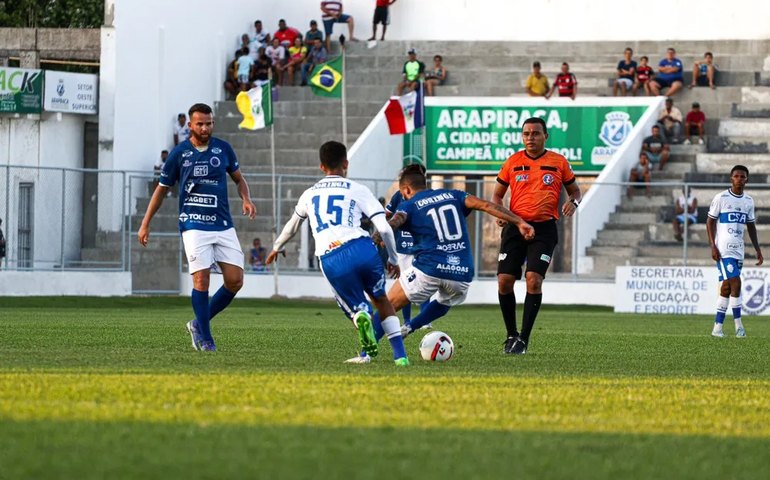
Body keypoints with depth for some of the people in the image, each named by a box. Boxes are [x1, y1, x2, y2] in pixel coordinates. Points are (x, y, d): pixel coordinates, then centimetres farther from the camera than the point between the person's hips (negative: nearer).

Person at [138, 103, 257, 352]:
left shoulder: (223, 149, 6)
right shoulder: (179, 153, -1)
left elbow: (238, 178, 20)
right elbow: (162, 189, 9)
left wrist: (246, 199, -2)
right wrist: (145, 224, 7)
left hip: (224, 226, 3)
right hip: (194, 225, -3)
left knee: (235, 281, -4)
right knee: (201, 279, -14)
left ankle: (199, 324, 15)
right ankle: (205, 338, -1)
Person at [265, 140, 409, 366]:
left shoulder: (309, 194, 23)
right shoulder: (358, 190, 12)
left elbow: (291, 226, 42)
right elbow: (384, 228, 4)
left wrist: (277, 248, 62)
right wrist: (393, 260, 20)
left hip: (330, 261, 1)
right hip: (361, 248, -1)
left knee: (359, 310, 15)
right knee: (381, 299, 24)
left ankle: (362, 318, -25)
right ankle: (400, 355, 12)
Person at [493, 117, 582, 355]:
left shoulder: (558, 162, 6)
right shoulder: (513, 162, 8)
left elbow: (575, 190, 16)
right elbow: (497, 194, 16)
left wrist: (573, 202, -7)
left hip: (544, 228, -2)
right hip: (515, 226, 2)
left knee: (534, 280, -16)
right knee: (504, 280, -6)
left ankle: (524, 338, -7)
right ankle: (511, 335, 12)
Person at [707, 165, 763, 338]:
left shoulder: (749, 201, 10)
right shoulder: (721, 198, -5)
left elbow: (751, 226, 18)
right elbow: (710, 222, -3)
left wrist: (757, 249, 13)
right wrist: (713, 246, -12)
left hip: (738, 249, 5)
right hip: (723, 249, -5)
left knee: (727, 287, 7)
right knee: (735, 282, -15)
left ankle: (717, 327, 12)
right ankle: (738, 324, -10)